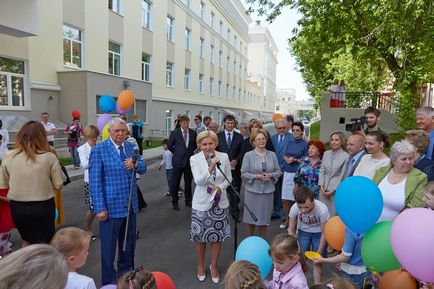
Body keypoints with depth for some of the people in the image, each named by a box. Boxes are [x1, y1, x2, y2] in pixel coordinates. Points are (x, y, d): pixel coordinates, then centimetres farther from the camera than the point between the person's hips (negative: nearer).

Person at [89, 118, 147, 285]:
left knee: (129, 242, 20)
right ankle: (109, 281, 28)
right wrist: (100, 208, -16)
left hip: (131, 204, 6)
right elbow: (95, 181, -12)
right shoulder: (99, 150, -10)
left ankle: (126, 273, 41)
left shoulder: (131, 147, 6)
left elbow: (143, 168, 8)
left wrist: (135, 164, -16)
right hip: (111, 206, -5)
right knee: (108, 245, 8)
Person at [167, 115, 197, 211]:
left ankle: (188, 200, 27)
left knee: (188, 182, 12)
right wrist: (177, 153, 5)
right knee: (175, 183, 4)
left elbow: (195, 144, 17)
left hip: (189, 160, 2)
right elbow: (169, 146, 3)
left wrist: (190, 151, 10)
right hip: (178, 161, -2)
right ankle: (175, 202, 19)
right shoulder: (175, 133, -6)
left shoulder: (193, 133, 1)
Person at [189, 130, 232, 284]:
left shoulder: (223, 157, -7)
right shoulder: (194, 159, -11)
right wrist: (211, 166, -33)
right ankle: (201, 265, 37)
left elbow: (229, 177, 4)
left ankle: (214, 266, 34)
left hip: (219, 202, 1)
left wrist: (220, 187, -15)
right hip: (202, 202, -1)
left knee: (217, 236, 12)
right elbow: (199, 181, -21)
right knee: (200, 236, 11)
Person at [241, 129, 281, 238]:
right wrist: (257, 176, -18)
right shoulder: (248, 155, -4)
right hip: (252, 190, -2)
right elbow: (244, 173, -7)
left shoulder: (272, 155, 5)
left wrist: (270, 175, -12)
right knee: (251, 217, 6)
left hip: (268, 191, 3)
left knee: (264, 217, 12)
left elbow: (278, 171, 8)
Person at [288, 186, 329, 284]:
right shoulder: (294, 208, -31)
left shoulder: (322, 209, -36)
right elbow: (291, 230, -13)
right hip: (303, 231, 2)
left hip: (318, 233, -1)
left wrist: (319, 253, -13)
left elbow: (324, 233, -19)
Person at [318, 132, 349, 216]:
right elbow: (322, 171, 10)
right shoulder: (326, 153, 9)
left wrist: (332, 190, -9)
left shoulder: (346, 156, -7)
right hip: (323, 189, 4)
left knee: (333, 214, 0)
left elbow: (343, 176, -8)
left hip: (336, 190, -4)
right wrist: (321, 186, 0)